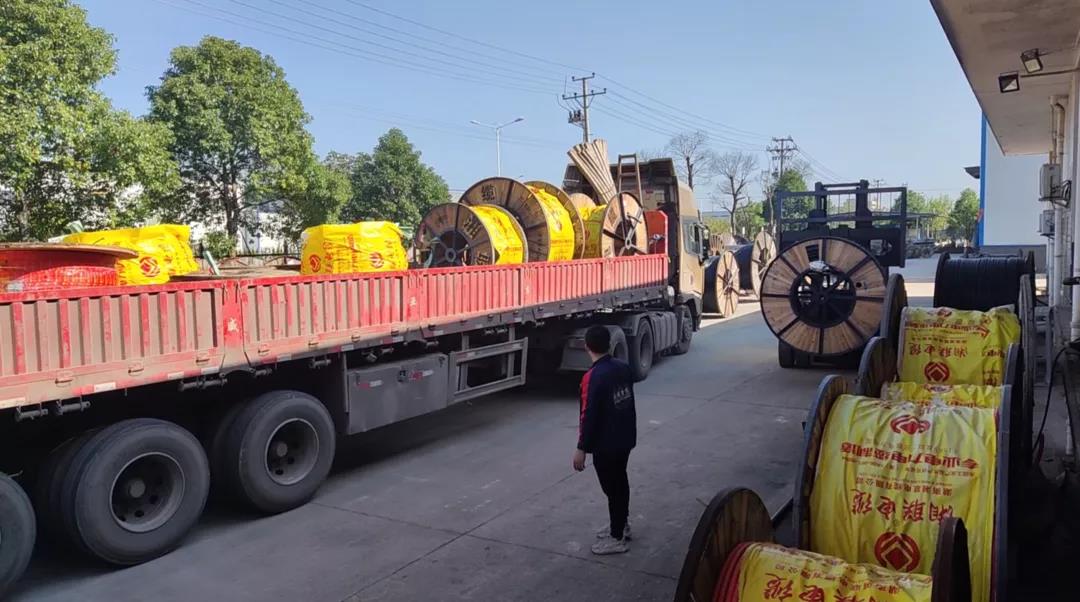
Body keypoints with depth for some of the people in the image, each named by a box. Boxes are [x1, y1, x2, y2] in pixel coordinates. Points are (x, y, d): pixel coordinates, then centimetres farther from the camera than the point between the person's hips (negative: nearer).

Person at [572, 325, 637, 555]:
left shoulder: (592, 377, -24)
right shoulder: (624, 367, 0)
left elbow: (589, 416, -22)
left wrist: (581, 448, -14)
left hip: (605, 443, -8)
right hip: (625, 437, 8)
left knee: (611, 487, 5)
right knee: (620, 481, 22)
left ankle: (617, 538, 17)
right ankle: (621, 525, 38)